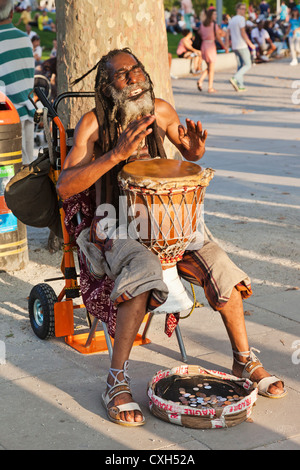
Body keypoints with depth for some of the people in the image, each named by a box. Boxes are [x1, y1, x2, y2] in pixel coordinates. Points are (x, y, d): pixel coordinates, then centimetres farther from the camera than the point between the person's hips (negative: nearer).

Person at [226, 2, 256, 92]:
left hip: (234, 47, 8)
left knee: (240, 65, 12)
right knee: (248, 65, -4)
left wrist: (226, 44, 14)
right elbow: (243, 33, -16)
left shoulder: (232, 20, 15)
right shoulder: (241, 19, -10)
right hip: (242, 46, -8)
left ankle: (240, 85, 6)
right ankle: (235, 79, -18)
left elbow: (227, 33, 14)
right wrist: (250, 44, -12)